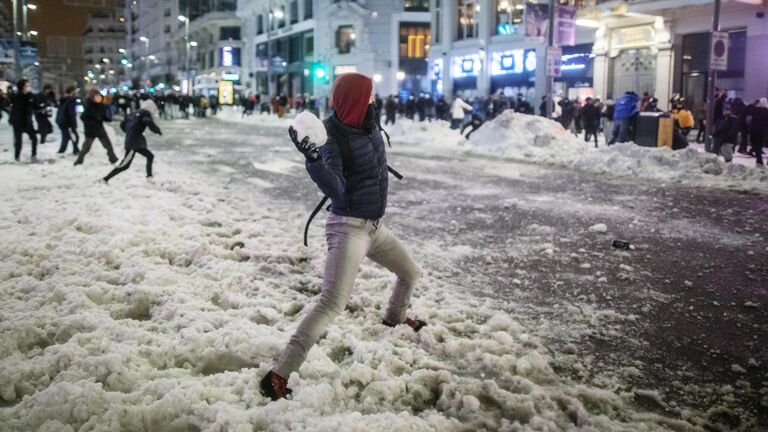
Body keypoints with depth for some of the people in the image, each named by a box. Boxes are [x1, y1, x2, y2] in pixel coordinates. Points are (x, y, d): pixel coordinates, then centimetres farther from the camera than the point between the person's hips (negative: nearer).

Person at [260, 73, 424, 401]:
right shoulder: (334, 138, -20)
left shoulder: (370, 127, 1)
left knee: (411, 274, 26)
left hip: (374, 226, 9)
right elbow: (334, 190, -31)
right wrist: (313, 159, -43)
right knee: (332, 304, -20)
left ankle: (395, 317, 57)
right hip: (348, 228, -8)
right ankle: (279, 376, -17)